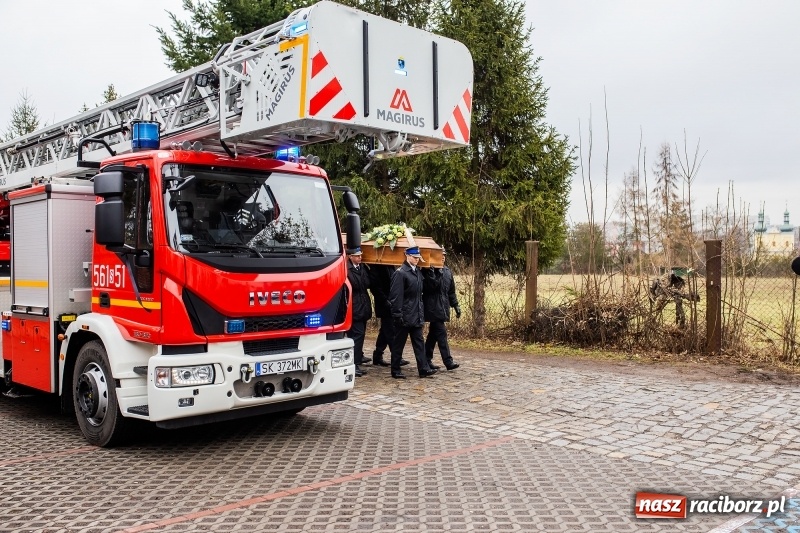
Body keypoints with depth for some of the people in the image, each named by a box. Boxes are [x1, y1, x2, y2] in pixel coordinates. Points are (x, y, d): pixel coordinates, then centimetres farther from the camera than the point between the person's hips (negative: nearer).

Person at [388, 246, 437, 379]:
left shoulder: (418, 272, 10)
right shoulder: (400, 273, -14)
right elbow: (396, 296, -17)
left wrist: (421, 313, 15)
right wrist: (398, 315, -19)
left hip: (416, 315, 7)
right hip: (404, 316, -7)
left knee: (419, 342, 8)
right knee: (399, 343, 4)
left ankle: (423, 369, 10)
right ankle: (395, 371, 13)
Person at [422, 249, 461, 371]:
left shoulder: (447, 272, 14)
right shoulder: (428, 271, -7)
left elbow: (451, 291, 19)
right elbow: (429, 286, -20)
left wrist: (456, 305, 16)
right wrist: (431, 273, -28)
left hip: (443, 308, 7)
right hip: (433, 307, -7)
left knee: (433, 334, 12)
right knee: (441, 333, -10)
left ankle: (427, 360, 20)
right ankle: (448, 361, -10)